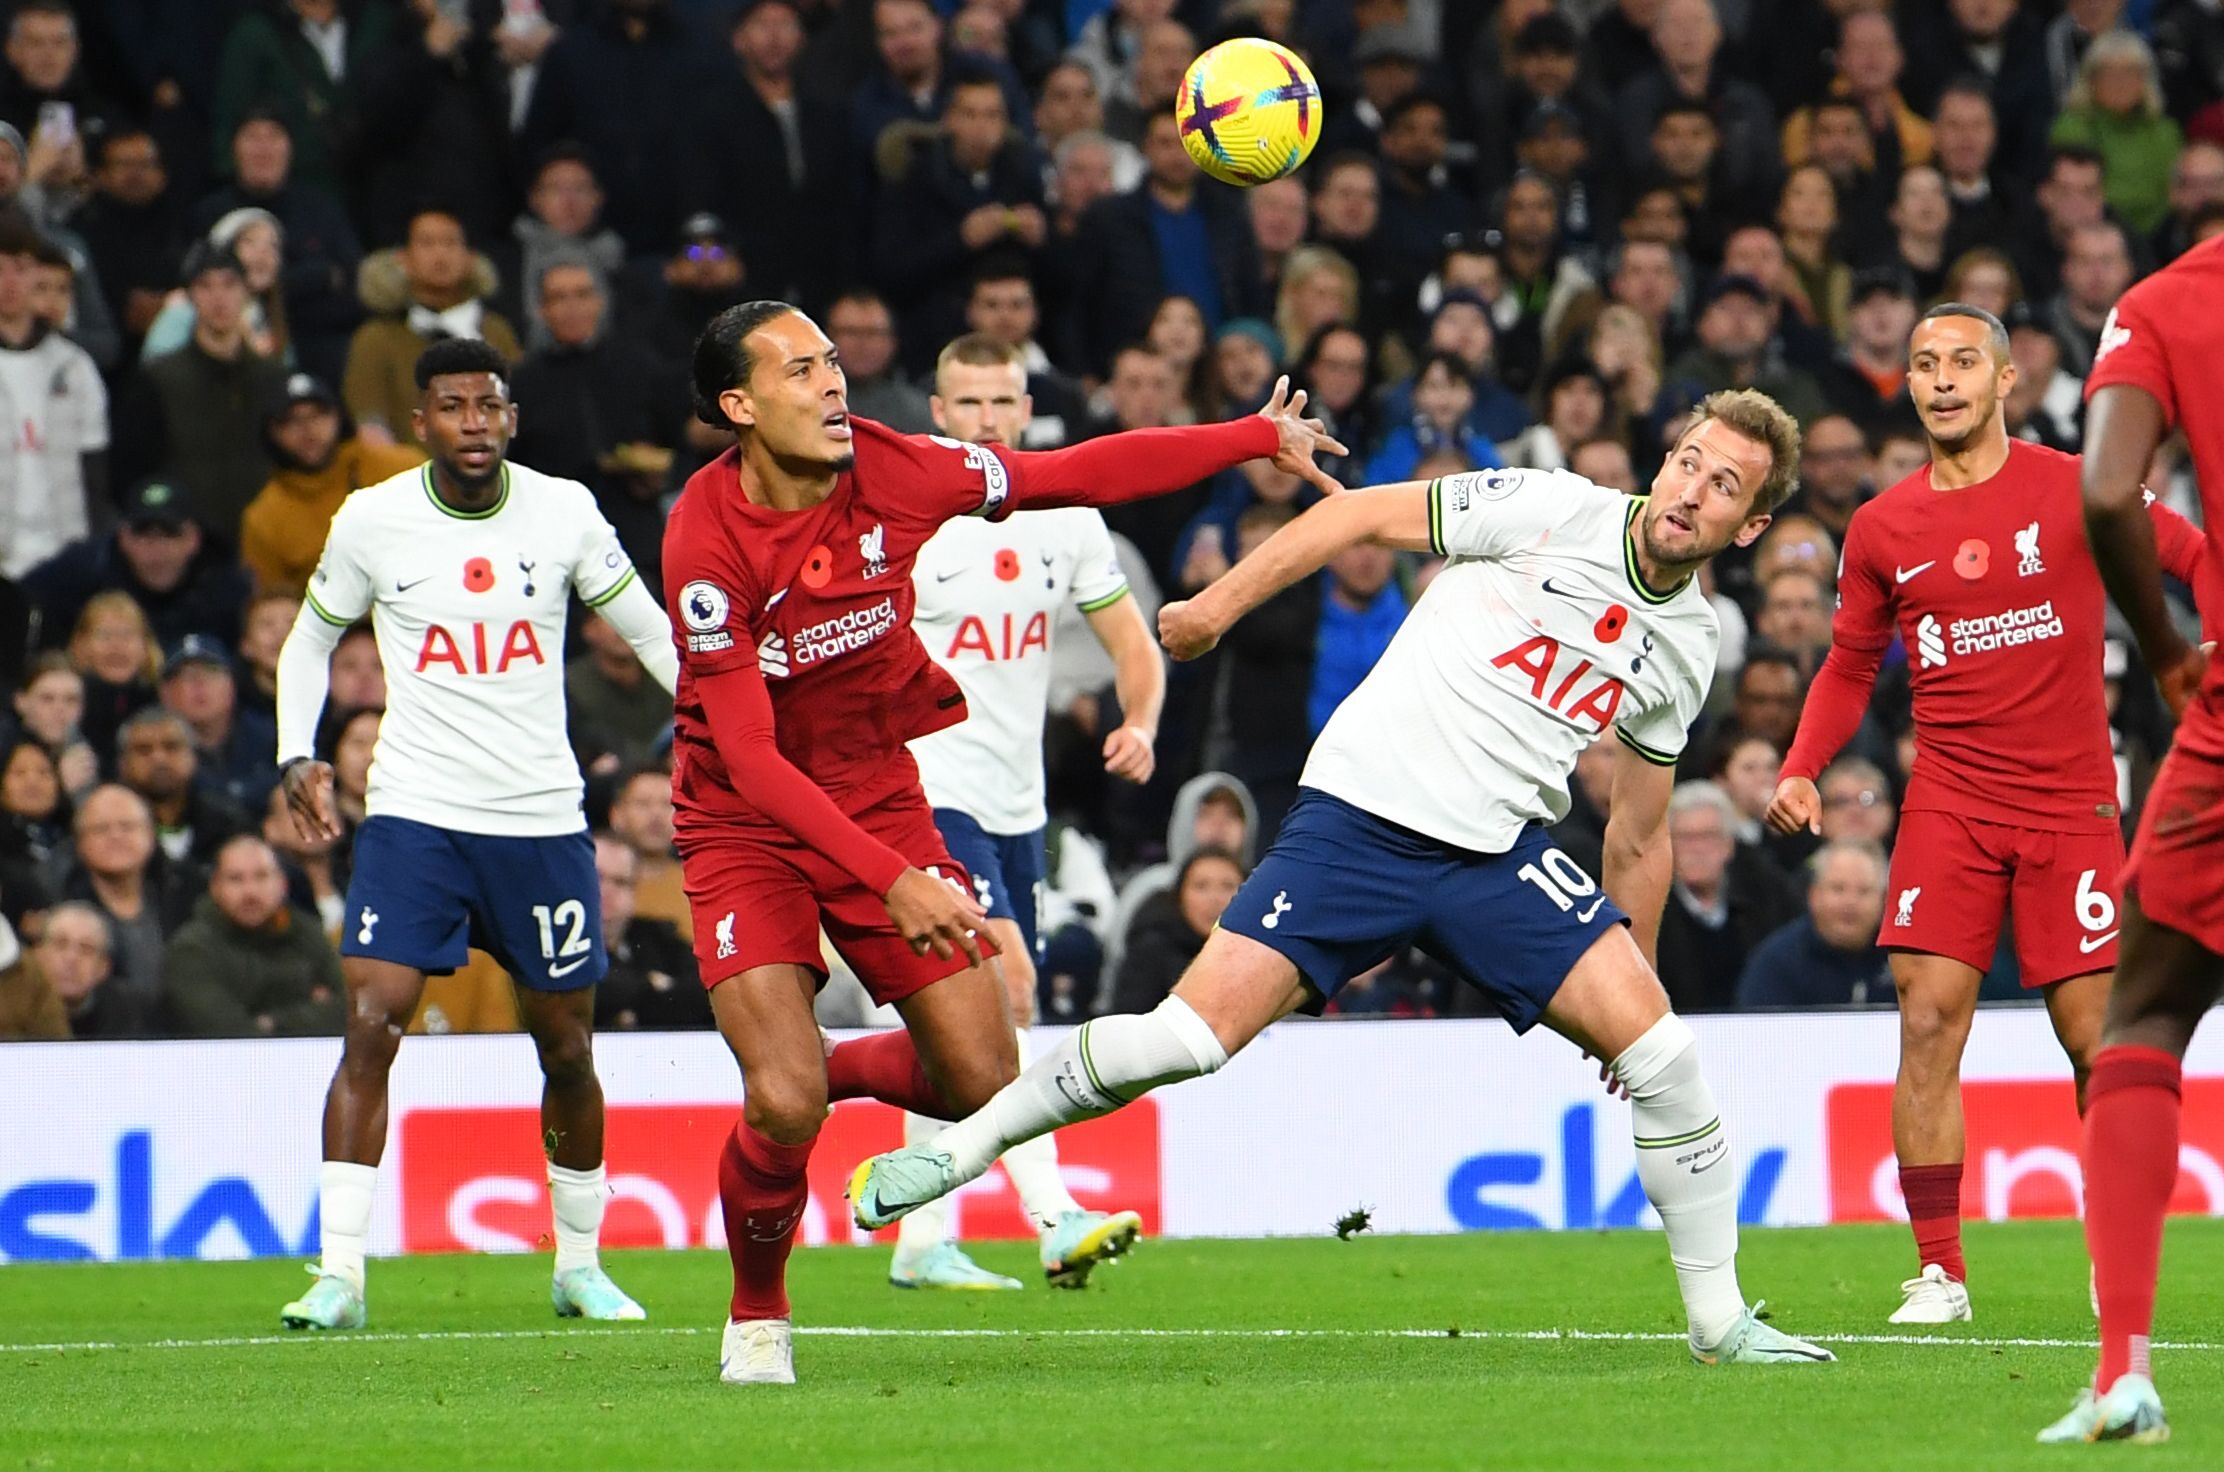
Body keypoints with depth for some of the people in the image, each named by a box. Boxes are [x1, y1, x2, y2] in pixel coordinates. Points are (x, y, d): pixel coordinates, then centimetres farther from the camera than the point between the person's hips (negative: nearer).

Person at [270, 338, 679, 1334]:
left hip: (543, 821, 1)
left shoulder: (563, 511, -1)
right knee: (369, 1027, -16)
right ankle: (339, 1272, -14)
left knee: (567, 1048, 8)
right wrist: (297, 754, -1)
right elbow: (310, 640, 13)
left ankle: (580, 1263, 27)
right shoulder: (370, 521, -2)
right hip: (413, 814, -1)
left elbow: (649, 629, 10)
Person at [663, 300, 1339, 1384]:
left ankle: (835, 1069, 29)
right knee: (784, 1108, -19)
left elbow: (1083, 474, 2)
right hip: (745, 826, -4)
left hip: (880, 797, 4)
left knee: (985, 1083, -4)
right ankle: (756, 1312, 10)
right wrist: (893, 882, -34)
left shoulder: (890, 472, -12)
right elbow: (749, 756, -26)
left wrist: (1260, 437, 4)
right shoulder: (707, 540, -24)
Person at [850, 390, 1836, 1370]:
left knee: (1659, 1049, -13)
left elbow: (1638, 835, 21)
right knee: (1193, 1033, -14)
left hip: (1499, 852, 4)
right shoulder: (1551, 510, -6)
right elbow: (1363, 515, 0)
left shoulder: (1688, 646, 9)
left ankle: (1718, 1321, 3)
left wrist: (1635, 975, 23)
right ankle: (959, 1149, 6)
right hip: (1360, 813, -4)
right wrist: (1218, 606, -2)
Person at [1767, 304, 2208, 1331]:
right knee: (1929, 1017, -11)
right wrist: (1801, 771, 2)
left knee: (2095, 1036, -2)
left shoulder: (2075, 491, -2)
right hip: (1949, 803, 2)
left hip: (2069, 802, -2)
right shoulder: (1882, 530, 6)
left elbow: (2196, 556, 4)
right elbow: (1849, 668, 17)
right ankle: (1938, 1268, -4)